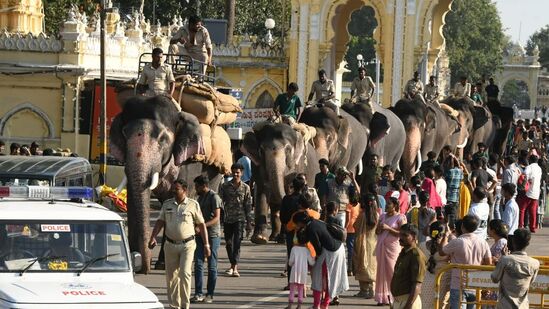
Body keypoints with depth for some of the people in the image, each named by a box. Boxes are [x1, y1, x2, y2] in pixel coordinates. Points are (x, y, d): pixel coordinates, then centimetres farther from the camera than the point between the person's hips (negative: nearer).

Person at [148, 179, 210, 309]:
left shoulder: (193, 205, -1)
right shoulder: (167, 204, 7)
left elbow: (202, 225, 2)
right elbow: (160, 222, 5)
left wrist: (206, 244, -1)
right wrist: (153, 237, -11)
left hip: (187, 245, -4)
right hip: (170, 244, 4)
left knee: (185, 273, -15)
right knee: (171, 276, 7)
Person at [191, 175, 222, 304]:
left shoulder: (214, 197, -11)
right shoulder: (200, 197, 16)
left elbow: (216, 218, -18)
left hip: (212, 235, -7)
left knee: (212, 265, 1)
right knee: (198, 264, -2)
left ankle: (210, 294, 8)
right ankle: (198, 294, -5)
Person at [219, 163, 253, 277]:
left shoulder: (245, 188, 4)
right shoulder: (225, 186, 6)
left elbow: (248, 206, 6)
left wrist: (249, 222, 4)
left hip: (239, 218, -2)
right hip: (227, 218, 2)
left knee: (237, 243, -13)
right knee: (229, 243, 9)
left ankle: (235, 267, -19)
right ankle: (233, 265, 25)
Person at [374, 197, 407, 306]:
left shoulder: (400, 218, -4)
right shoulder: (383, 216, 15)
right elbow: (377, 232, 19)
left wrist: (388, 228, -17)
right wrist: (379, 228, -4)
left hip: (392, 247, -6)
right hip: (381, 246, 6)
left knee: (392, 271, -8)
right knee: (381, 272, 2)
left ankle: (393, 297, -7)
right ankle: (383, 297, 4)